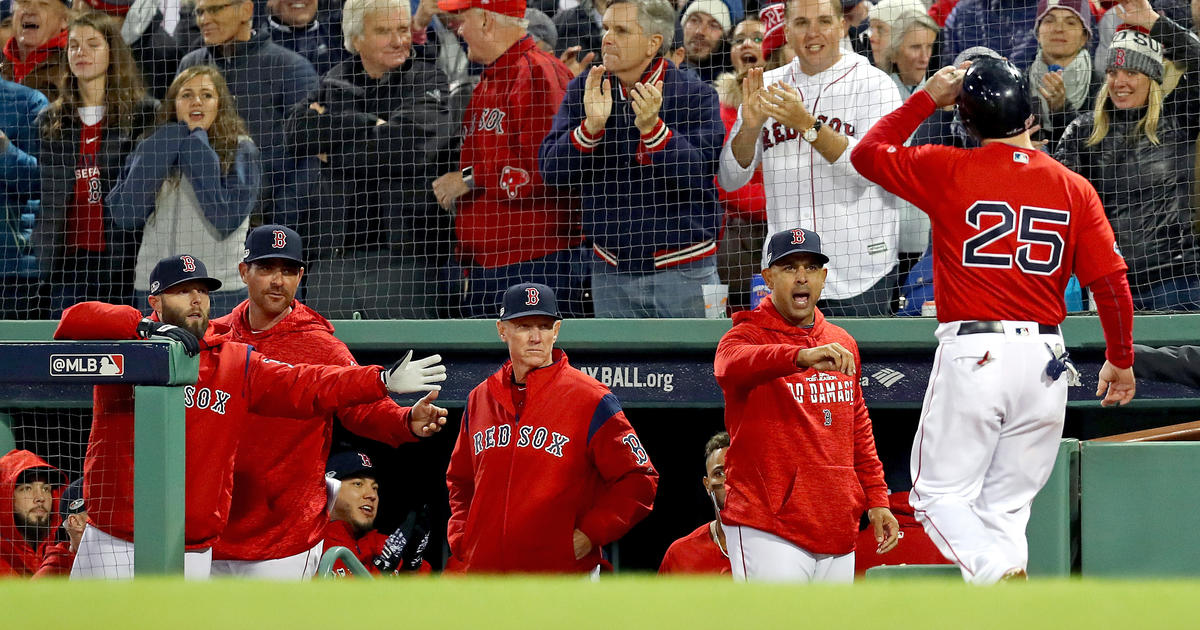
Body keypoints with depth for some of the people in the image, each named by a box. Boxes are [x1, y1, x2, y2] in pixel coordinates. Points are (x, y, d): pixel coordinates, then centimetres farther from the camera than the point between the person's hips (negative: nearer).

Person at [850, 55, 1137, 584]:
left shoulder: (948, 172, -2)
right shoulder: (1074, 188, 5)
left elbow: (867, 154, 13)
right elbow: (1111, 281, 3)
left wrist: (926, 100, 19)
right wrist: (1120, 359, 16)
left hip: (972, 355, -3)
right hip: (1046, 361, 4)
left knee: (940, 495, 3)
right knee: (1006, 505, 11)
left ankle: (1004, 575, -24)